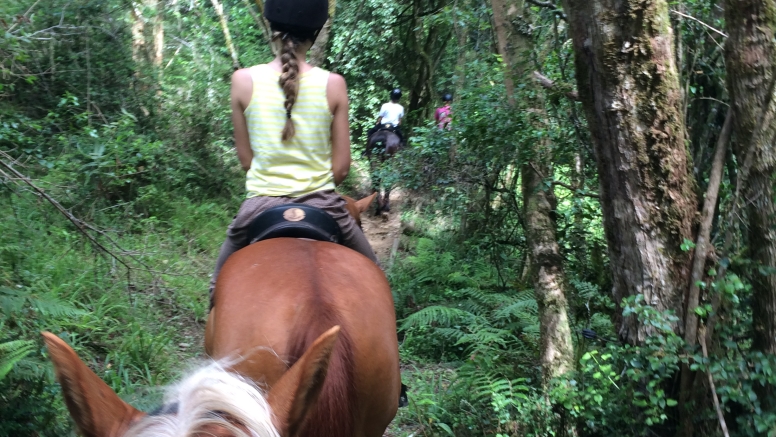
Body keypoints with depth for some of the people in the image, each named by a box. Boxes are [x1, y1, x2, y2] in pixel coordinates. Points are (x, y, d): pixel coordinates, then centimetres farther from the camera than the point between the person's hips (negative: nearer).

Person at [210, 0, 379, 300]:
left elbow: (245, 158, 3)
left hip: (261, 204, 1)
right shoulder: (332, 84, -6)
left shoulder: (244, 80, -5)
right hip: (321, 204, 0)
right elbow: (342, 166, -2)